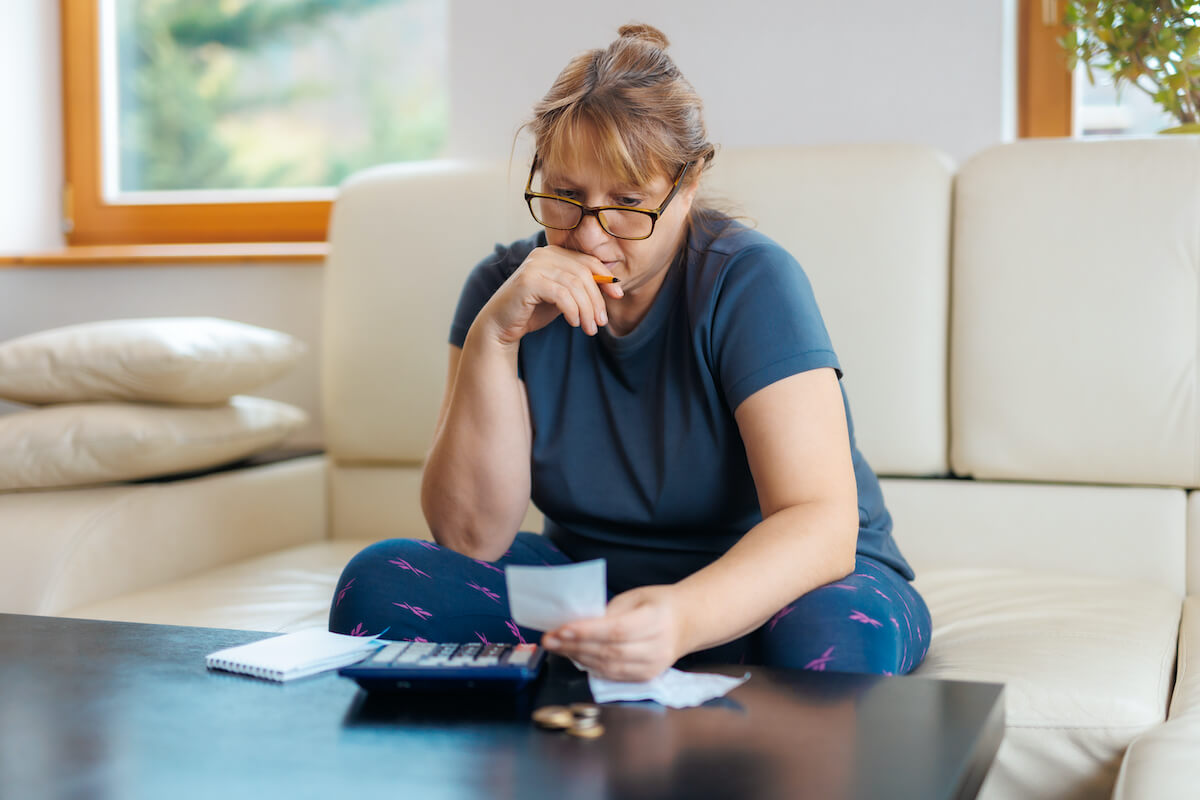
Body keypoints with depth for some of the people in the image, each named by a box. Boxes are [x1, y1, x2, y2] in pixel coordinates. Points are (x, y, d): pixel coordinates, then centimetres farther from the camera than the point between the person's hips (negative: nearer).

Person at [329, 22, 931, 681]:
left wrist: (682, 618, -49)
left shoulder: (753, 282, -18)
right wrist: (492, 337, -25)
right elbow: (471, 535, -12)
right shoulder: (505, 287, -6)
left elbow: (821, 525, -29)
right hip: (588, 580, 3)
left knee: (839, 630, -37)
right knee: (379, 581, -18)